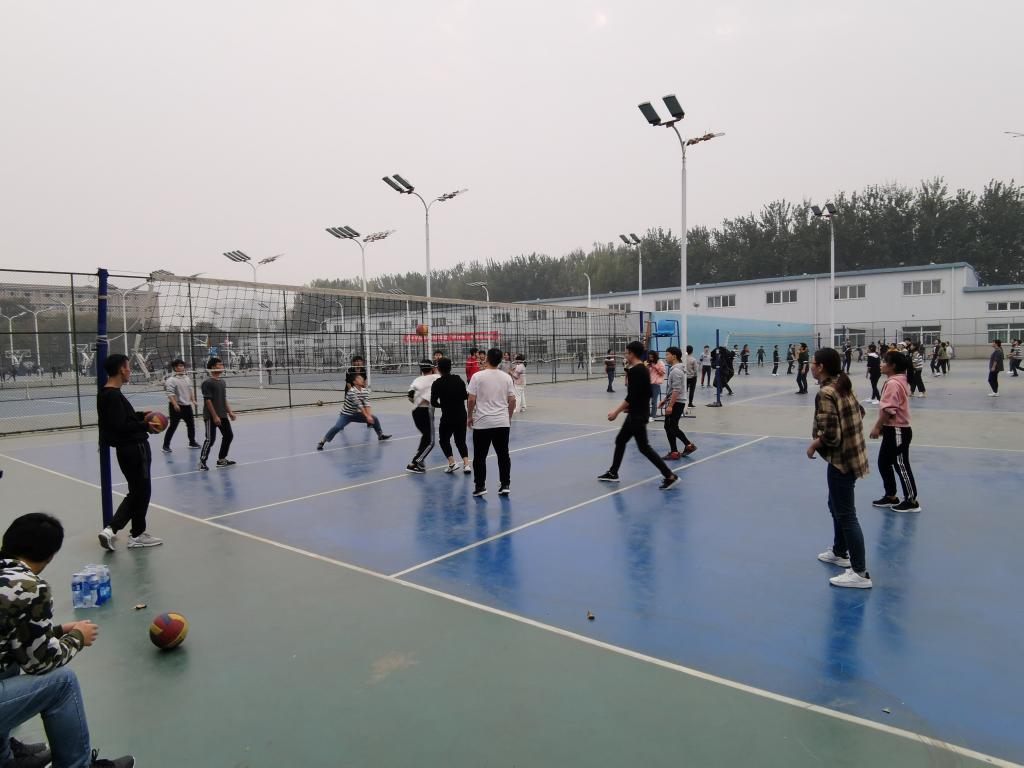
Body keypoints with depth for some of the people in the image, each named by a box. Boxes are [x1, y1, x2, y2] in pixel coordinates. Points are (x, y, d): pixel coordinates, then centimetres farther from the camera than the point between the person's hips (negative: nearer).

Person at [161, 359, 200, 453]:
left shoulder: (186, 378, 11)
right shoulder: (171, 380, -13)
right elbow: (170, 393, -20)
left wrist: (193, 400, 11)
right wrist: (175, 404, -27)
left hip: (187, 406, 8)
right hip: (177, 407, -7)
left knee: (191, 424, 14)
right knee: (173, 427, -3)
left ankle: (192, 442, 28)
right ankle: (166, 445, 6)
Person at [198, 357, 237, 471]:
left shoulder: (223, 382, 11)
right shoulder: (207, 383, -13)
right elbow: (208, 401, -16)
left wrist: (230, 412, 12)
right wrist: (215, 416, -19)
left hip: (223, 415, 8)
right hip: (211, 417, -8)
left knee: (229, 435, 12)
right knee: (210, 439, -7)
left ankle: (221, 459, 24)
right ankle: (202, 462, 5)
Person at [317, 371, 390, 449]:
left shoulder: (365, 391, -5)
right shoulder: (352, 391, -26)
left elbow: (366, 404, -14)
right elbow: (359, 405, -30)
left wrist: (370, 415, -28)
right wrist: (367, 416, -33)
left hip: (356, 414, 6)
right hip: (346, 415, -6)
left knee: (374, 419, 0)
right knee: (337, 427, -28)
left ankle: (381, 435, 19)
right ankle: (322, 442, -18)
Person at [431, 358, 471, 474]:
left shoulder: (437, 383, -10)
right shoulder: (458, 379, 0)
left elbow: (433, 402, -8)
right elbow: (465, 396, 5)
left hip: (448, 417, -3)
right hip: (462, 415, 4)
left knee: (444, 440, 18)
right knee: (461, 441, 16)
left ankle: (451, 462, 1)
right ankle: (466, 464, -3)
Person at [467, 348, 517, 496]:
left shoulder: (478, 376, -7)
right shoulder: (507, 377, 2)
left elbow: (471, 400, -8)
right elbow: (512, 400, 3)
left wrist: (469, 416, 6)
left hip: (482, 423, -3)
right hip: (503, 422, 3)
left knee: (480, 456, 7)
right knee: (503, 455, 11)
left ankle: (480, 486, 11)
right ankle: (505, 485, 13)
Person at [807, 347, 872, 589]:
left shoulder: (825, 393, -21)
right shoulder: (842, 386, 7)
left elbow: (829, 434, -25)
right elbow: (859, 413, 19)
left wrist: (813, 446, -10)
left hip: (841, 460, -10)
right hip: (852, 455, 10)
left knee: (846, 514, -2)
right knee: (837, 506, 24)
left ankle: (860, 573, 5)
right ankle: (840, 552, 39)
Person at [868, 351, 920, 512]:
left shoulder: (892, 383, -20)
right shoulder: (899, 381, 13)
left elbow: (889, 409, -25)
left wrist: (877, 427, -17)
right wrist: (883, 427, 20)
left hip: (897, 431, -10)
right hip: (893, 429, 10)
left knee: (901, 466, 1)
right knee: (883, 463, 16)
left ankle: (912, 501, 13)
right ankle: (891, 496, 27)